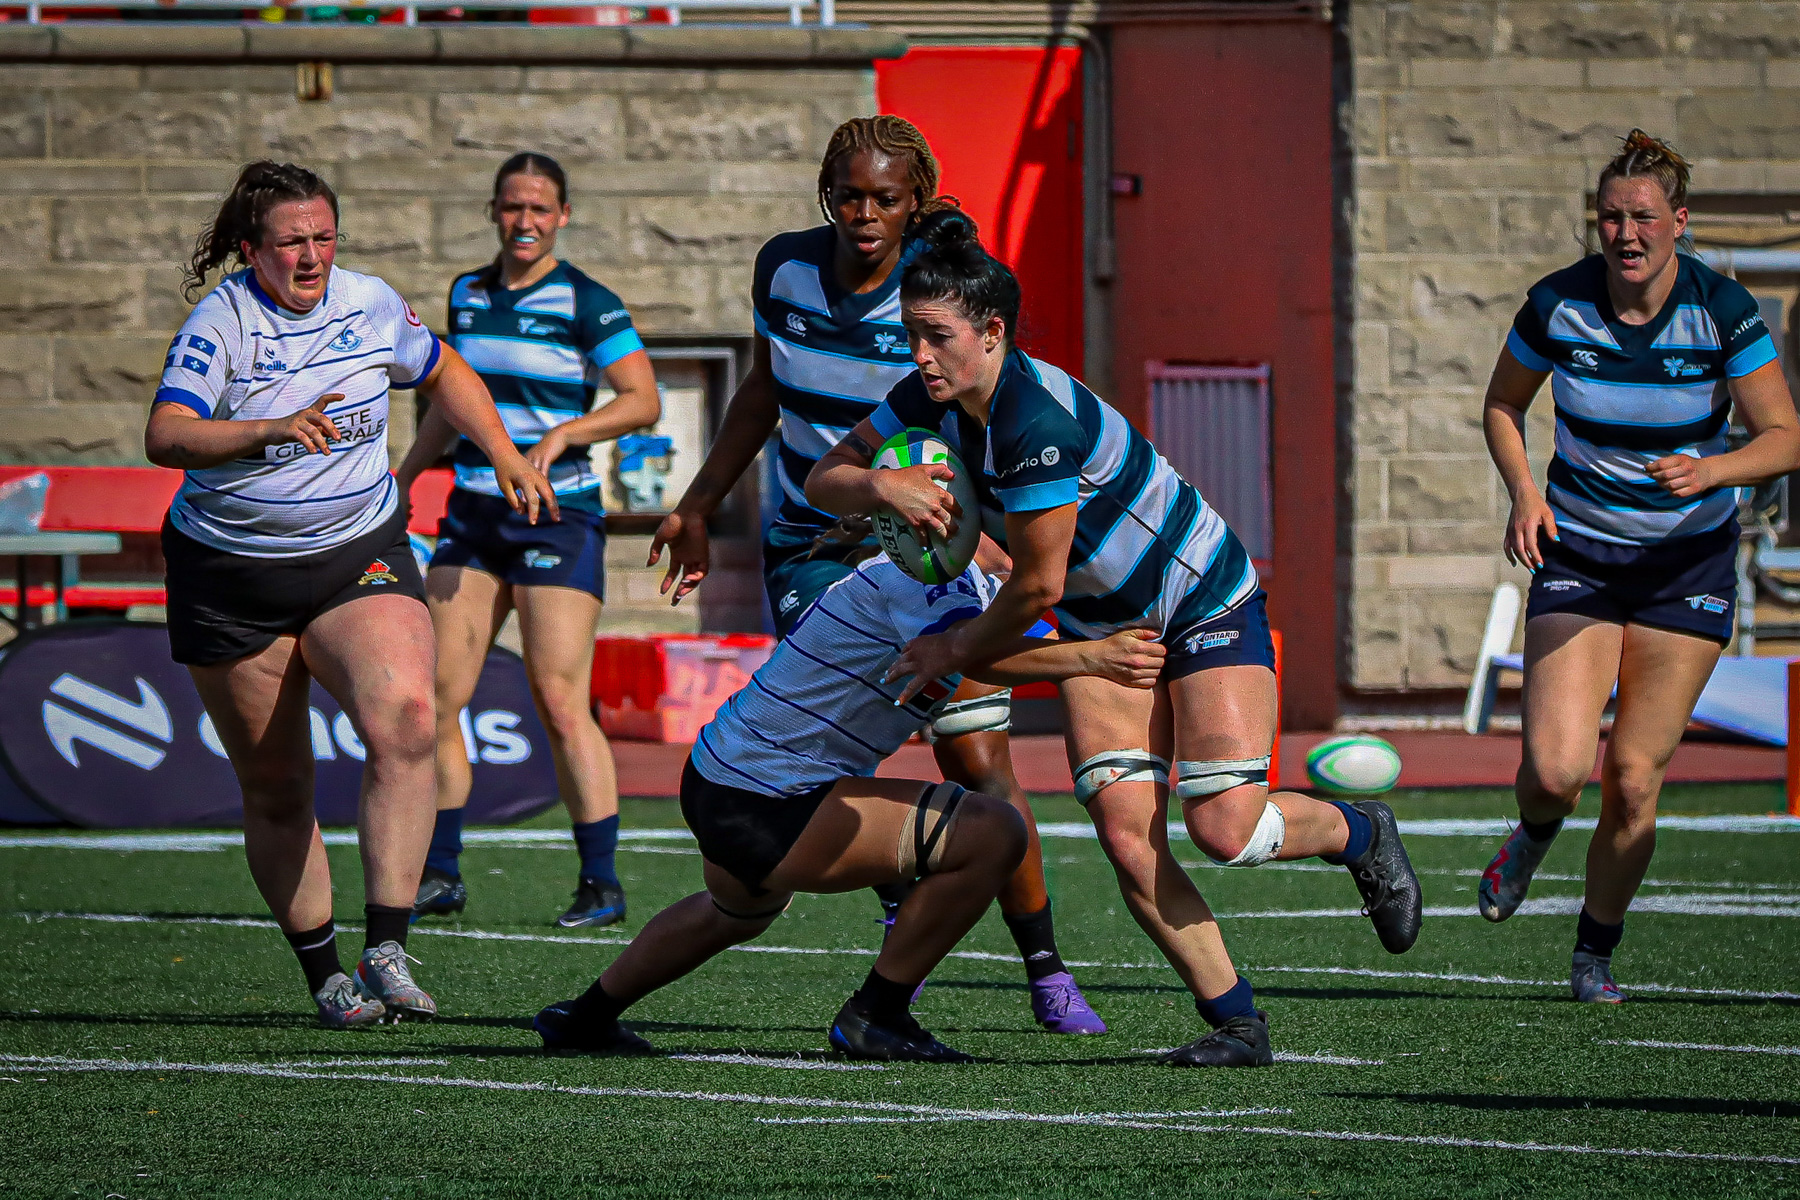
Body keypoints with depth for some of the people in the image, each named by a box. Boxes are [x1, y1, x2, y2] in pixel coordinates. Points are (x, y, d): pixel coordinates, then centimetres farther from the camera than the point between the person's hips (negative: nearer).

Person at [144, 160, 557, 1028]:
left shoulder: (372, 305, 0)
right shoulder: (220, 322, -13)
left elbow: (442, 373, 22)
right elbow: (165, 437, -28)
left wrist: (504, 455, 14)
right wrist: (272, 431, -42)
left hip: (358, 558, 2)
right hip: (230, 580, -2)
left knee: (404, 717, -26)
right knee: (274, 792, 4)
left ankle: (386, 951, -27)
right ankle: (323, 974, 21)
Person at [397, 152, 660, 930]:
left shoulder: (586, 303, -6)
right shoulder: (467, 295, 12)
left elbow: (643, 400, -10)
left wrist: (564, 433, -22)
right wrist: (401, 479, 20)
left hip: (557, 515, -6)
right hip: (472, 515, 6)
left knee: (560, 704, -11)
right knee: (436, 697, 0)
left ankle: (602, 885, -5)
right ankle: (440, 875, 9)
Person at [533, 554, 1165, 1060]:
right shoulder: (925, 569, -21)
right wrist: (1088, 656, -44)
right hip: (769, 805, -11)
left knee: (733, 914, 42)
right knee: (994, 833, -18)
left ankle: (585, 1018, 60)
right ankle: (874, 1016, -4)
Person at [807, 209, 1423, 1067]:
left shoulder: (1038, 423, -33)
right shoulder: (933, 398, -9)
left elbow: (1038, 585, -26)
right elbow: (824, 480, -4)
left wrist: (958, 651, -11)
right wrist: (883, 488, -27)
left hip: (1205, 601, -7)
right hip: (1101, 626, 7)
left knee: (1224, 829, -15)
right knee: (1125, 830, -10)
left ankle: (1360, 834, 18)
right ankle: (1235, 1022, 0)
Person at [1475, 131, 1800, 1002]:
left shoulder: (1723, 311, -14)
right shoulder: (1556, 306, -10)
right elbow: (1502, 406, 7)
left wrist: (1709, 472, -30)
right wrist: (1524, 492, -10)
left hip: (1689, 562, 0)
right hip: (1577, 554, 0)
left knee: (1633, 780, -4)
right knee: (1556, 769, -17)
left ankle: (1597, 948, 20)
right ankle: (1534, 833, 21)